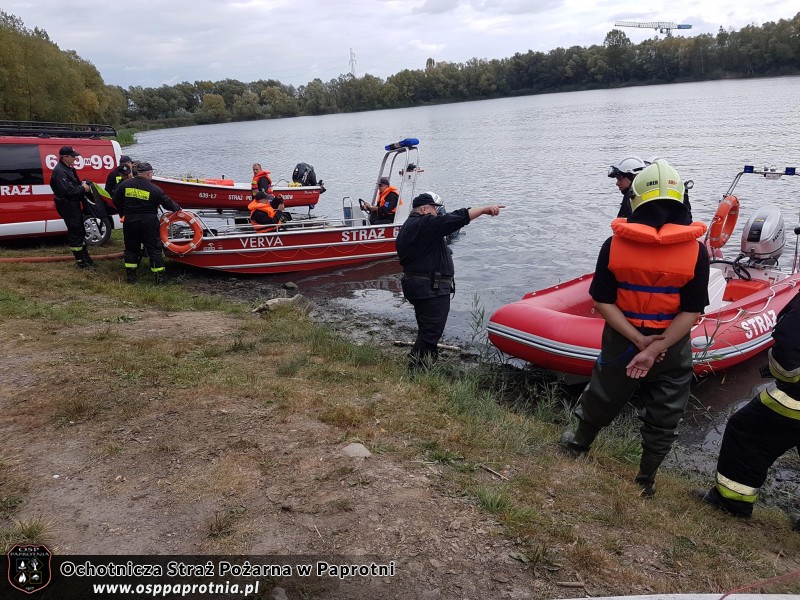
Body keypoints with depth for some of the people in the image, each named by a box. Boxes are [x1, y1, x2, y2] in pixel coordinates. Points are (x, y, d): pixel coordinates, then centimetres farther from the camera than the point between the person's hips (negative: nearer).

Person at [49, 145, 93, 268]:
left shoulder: (69, 169, 13)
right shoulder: (59, 171, -18)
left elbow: (75, 184, 23)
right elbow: (67, 190, -27)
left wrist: (83, 184, 3)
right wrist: (83, 188, -16)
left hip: (74, 204, 10)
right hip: (67, 206, -10)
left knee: (79, 231, 16)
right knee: (75, 232, -6)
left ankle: (85, 257, 26)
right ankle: (80, 261, 0)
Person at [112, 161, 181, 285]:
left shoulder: (124, 184, 0)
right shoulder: (154, 189, -10)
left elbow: (116, 201, 9)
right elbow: (168, 203, -3)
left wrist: (123, 212, 24)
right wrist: (177, 208, 16)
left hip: (130, 222, 3)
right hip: (149, 223, -3)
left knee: (131, 248, 15)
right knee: (154, 249, 4)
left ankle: (131, 277, 18)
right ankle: (159, 278, 6)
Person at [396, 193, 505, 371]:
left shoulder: (407, 227, 18)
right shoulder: (425, 223, -14)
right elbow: (456, 219, -22)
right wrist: (485, 209, -19)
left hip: (414, 283, 11)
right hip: (431, 288, -11)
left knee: (427, 331, 18)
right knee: (431, 333, -8)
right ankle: (416, 371, -6)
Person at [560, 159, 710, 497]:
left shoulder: (614, 245, -13)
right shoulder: (696, 251, -13)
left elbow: (602, 301, -13)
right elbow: (691, 312, -15)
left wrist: (639, 341, -12)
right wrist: (655, 350, -16)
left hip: (621, 342, 1)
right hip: (672, 349, -1)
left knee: (602, 399, 24)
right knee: (662, 420, 17)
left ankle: (579, 444, 47)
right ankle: (645, 482, 31)